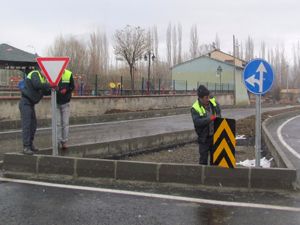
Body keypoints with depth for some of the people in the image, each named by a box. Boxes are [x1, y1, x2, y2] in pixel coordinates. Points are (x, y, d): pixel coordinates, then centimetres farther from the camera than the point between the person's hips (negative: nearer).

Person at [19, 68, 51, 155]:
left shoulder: (42, 78, 15)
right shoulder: (35, 74, -11)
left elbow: (44, 91, 10)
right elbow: (37, 85, -28)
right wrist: (49, 85, -22)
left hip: (31, 104, 9)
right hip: (25, 103, -9)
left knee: (33, 125, 11)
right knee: (26, 125, -11)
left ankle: (30, 145, 20)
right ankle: (26, 147, -11)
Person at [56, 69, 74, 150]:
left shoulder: (69, 74, -7)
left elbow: (72, 86, 1)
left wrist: (66, 90, -19)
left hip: (65, 103, 0)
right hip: (56, 103, 0)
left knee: (65, 123, 4)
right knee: (58, 123, 3)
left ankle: (64, 141, 12)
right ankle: (59, 141, 11)